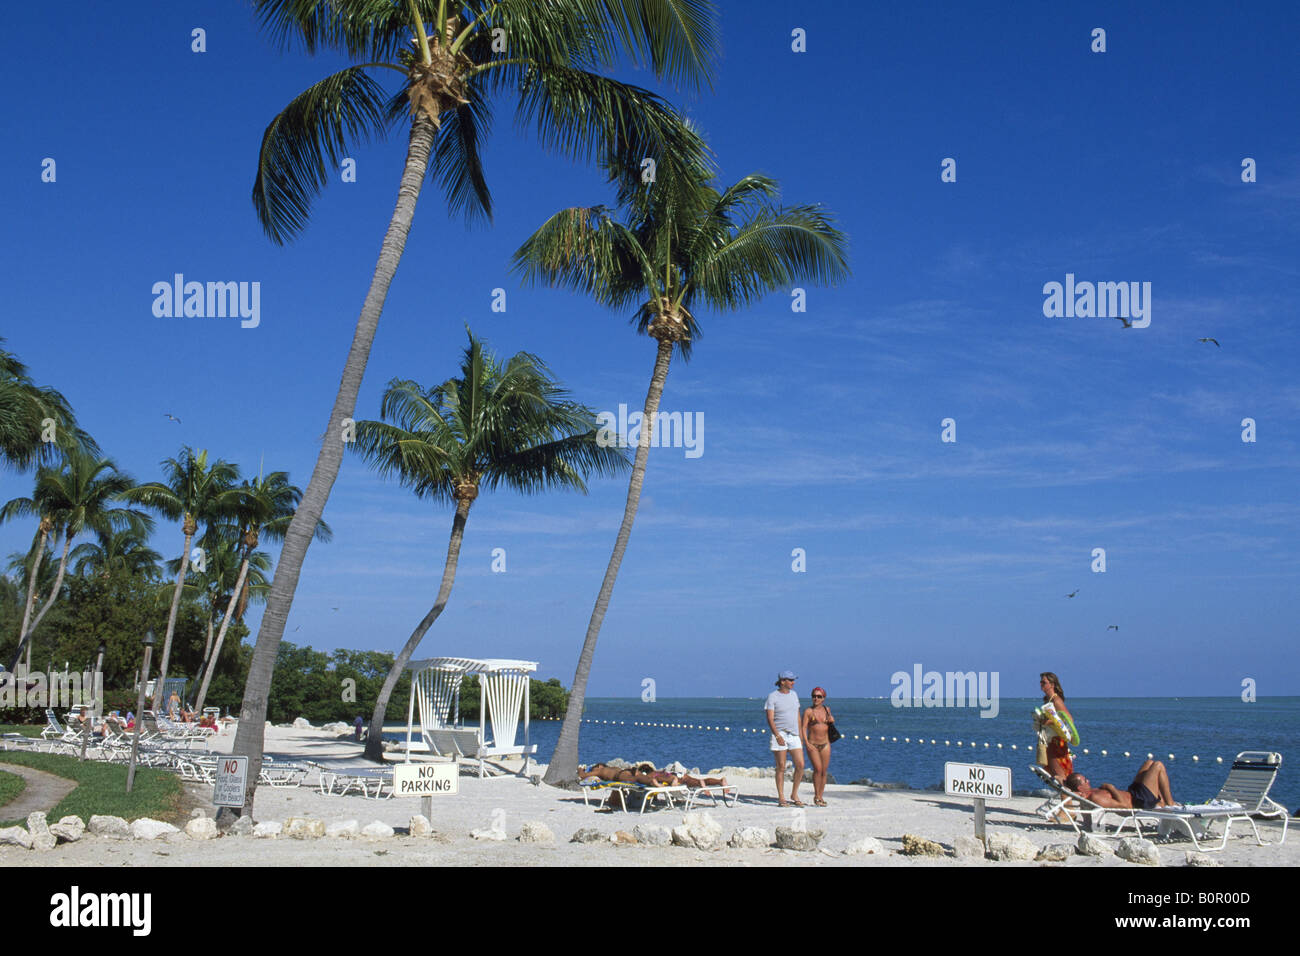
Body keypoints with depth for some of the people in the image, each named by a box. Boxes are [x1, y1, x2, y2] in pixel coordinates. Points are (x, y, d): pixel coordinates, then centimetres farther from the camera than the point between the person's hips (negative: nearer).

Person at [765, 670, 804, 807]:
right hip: (780, 735, -5)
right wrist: (777, 735, -20)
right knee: (781, 767, -3)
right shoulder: (773, 696, -4)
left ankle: (794, 794, 11)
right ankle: (781, 798, 4)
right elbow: (770, 719, -9)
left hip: (794, 736, 5)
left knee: (800, 765, -3)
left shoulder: (794, 694, 14)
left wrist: (800, 736, 15)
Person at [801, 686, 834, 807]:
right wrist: (806, 743, -18)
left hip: (825, 744, 4)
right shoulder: (808, 711, -2)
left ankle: (821, 796, 14)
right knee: (818, 769, -16)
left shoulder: (827, 709, 10)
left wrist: (832, 719, 4)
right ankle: (816, 796, -5)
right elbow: (803, 727, -6)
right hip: (812, 745, -4)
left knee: (824, 772, 4)